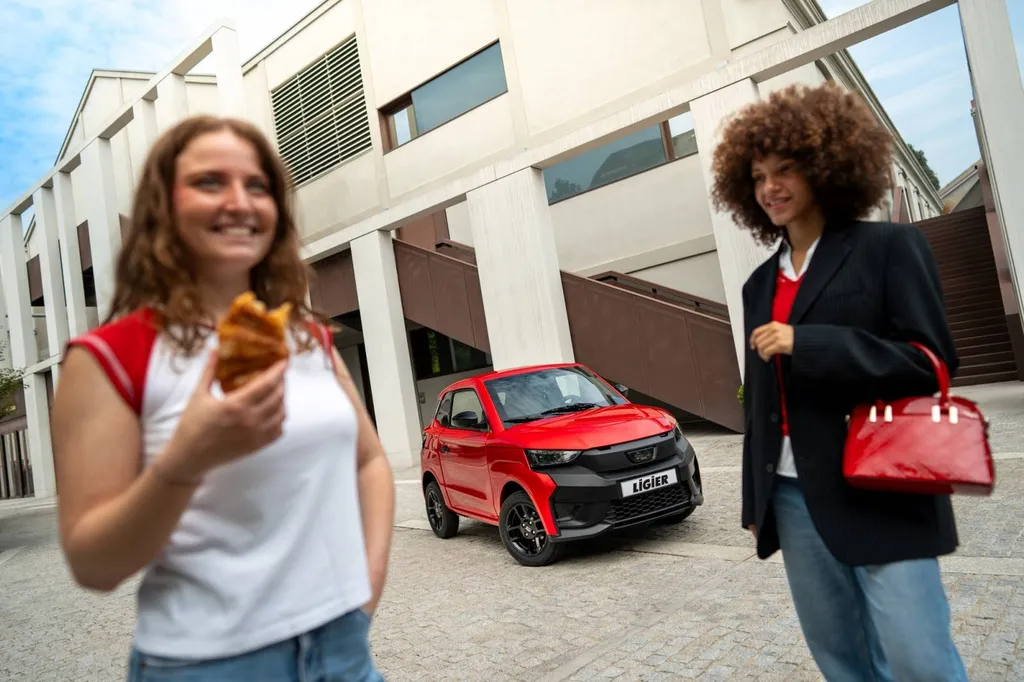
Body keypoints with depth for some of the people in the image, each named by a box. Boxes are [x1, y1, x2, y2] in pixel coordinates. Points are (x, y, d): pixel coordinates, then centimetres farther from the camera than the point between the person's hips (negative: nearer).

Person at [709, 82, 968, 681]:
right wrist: (756, 501, 16)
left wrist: (805, 344, -18)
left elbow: (929, 361, -10)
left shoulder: (891, 247, -2)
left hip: (882, 494, -5)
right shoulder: (761, 284, 13)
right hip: (794, 495, 5)